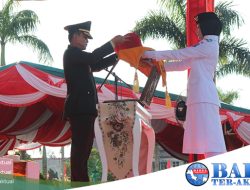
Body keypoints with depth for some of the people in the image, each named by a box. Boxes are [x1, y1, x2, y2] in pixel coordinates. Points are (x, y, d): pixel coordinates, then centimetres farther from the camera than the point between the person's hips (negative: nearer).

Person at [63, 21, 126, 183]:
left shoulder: (78, 56, 23)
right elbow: (94, 57, -21)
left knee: (83, 146, 11)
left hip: (83, 108, 10)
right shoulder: (72, 52, -7)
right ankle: (79, 181, -12)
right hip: (79, 108, -10)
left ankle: (80, 181, 14)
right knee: (80, 147, -12)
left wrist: (118, 53, 13)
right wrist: (113, 43, -15)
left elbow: (98, 64, 22)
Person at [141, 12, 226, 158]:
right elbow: (183, 64, 26)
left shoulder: (209, 46, -3)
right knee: (207, 142, 2)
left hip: (204, 98, -9)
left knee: (211, 141, -18)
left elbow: (178, 54, -3)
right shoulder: (206, 48, 25)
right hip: (200, 97, 9)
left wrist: (151, 55, 3)